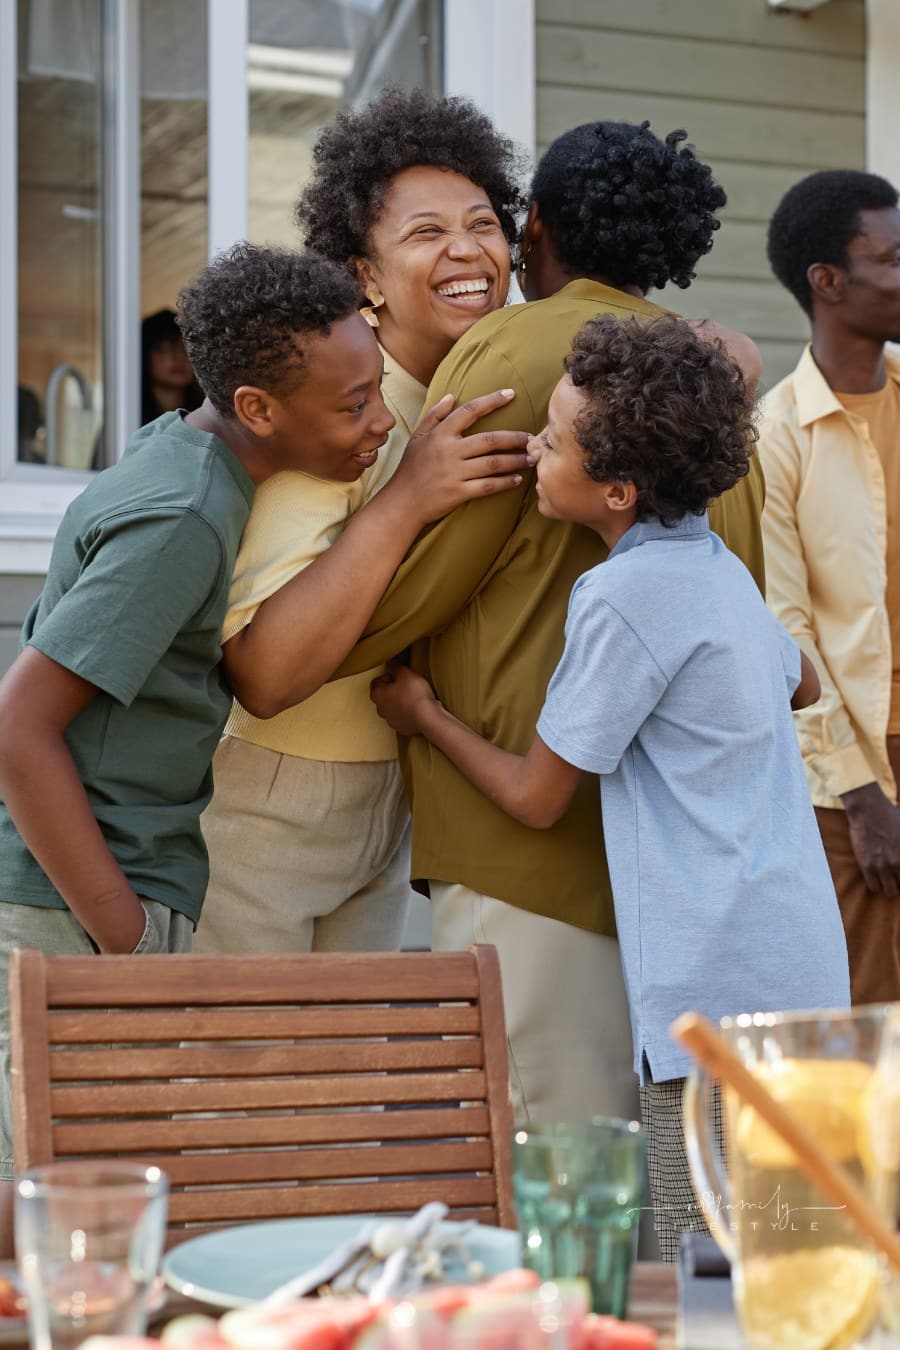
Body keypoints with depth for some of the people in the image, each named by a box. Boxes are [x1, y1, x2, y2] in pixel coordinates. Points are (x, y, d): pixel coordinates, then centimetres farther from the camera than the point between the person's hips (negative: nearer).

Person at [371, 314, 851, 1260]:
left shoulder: (628, 596, -15)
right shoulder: (721, 569, 11)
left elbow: (535, 797, -6)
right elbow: (801, 682, 33)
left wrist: (423, 714, 10)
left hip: (716, 983, -10)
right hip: (800, 961, 10)